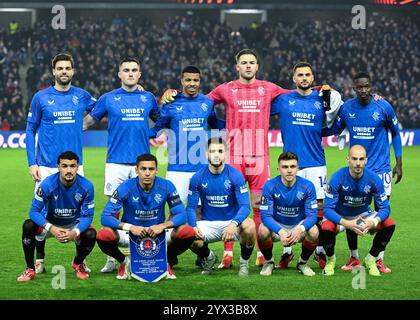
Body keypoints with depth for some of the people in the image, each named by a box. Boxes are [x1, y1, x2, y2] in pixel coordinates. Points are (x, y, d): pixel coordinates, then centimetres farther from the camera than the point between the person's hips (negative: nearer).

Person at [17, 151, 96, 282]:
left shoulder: (86, 186, -22)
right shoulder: (48, 184, -25)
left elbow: (87, 216, -19)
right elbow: (34, 211, -25)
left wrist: (75, 232, -39)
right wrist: (51, 228, -42)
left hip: (74, 225, 1)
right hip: (51, 223, -1)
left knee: (90, 234, -30)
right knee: (28, 225, -30)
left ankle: (78, 264, 5)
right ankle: (30, 269, -12)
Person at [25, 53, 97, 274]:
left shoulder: (82, 96, 5)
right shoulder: (41, 98, 1)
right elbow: (31, 131, 5)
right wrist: (32, 163, -3)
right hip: (47, 166, -1)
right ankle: (39, 260, 12)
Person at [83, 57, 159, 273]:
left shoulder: (148, 98, 10)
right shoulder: (108, 99, 4)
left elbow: (160, 120, 31)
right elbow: (88, 121, 13)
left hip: (141, 163, 2)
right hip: (116, 162, -2)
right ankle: (112, 258, 2)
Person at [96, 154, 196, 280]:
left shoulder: (166, 186, -13)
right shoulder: (125, 188, -18)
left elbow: (181, 215, -11)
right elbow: (105, 217, -21)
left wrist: (163, 226, -31)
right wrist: (130, 227, -37)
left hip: (158, 232, 1)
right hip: (130, 233, -1)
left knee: (189, 233, -25)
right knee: (103, 235, -31)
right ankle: (124, 262, 2)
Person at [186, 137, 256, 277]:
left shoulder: (235, 175, -10)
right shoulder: (198, 178, -4)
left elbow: (245, 206, -16)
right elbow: (191, 207, -2)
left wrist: (233, 224, -36)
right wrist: (194, 226, -23)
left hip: (232, 222, -1)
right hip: (208, 224, 1)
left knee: (249, 226, -34)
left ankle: (244, 262, -3)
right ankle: (208, 257, 8)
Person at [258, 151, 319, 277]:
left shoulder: (307, 186, -16)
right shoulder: (270, 186, -18)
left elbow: (312, 215, -18)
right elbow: (266, 215, -21)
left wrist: (300, 229, -40)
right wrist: (280, 231, -41)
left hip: (299, 225, 1)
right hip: (277, 225, 0)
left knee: (314, 233, -30)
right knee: (263, 231, -32)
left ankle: (303, 262, 1)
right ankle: (269, 261, -1)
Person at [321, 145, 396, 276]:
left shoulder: (373, 179, -20)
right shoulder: (337, 178, -26)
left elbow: (385, 208, -15)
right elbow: (328, 209, -25)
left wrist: (373, 222, -36)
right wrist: (347, 223, -41)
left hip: (363, 215, 3)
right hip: (340, 216, -3)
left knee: (389, 224, -21)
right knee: (326, 228, -35)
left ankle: (371, 259, 2)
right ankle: (330, 259, -2)